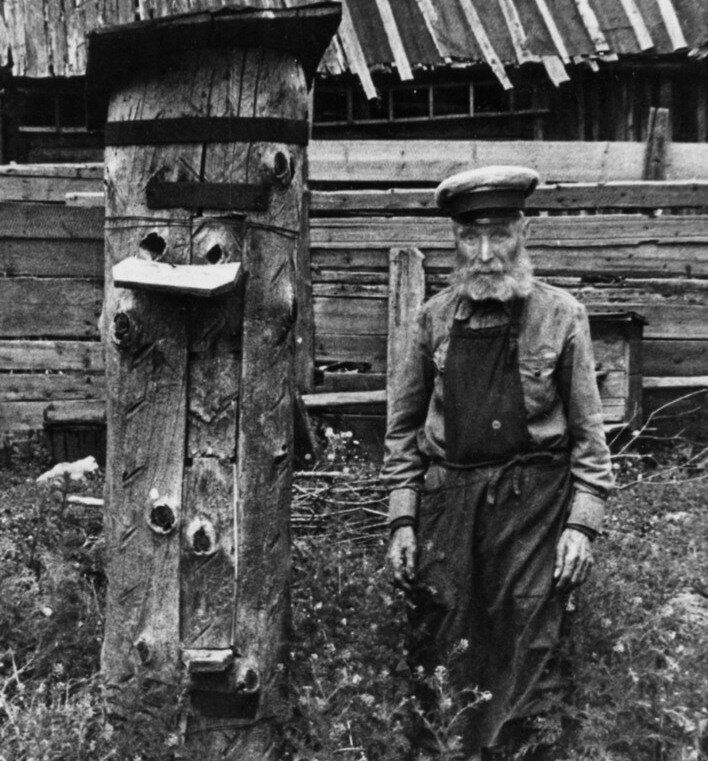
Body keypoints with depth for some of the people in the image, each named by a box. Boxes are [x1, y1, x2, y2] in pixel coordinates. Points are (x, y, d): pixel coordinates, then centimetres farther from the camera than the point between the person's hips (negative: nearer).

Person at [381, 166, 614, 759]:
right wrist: (401, 519, 5)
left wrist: (583, 522, -4)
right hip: (446, 503, 2)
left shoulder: (561, 315, 2)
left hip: (534, 505, -2)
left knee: (527, 656, -1)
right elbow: (404, 424, 12)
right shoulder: (435, 317, 7)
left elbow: (588, 430, 3)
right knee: (439, 654, 4)